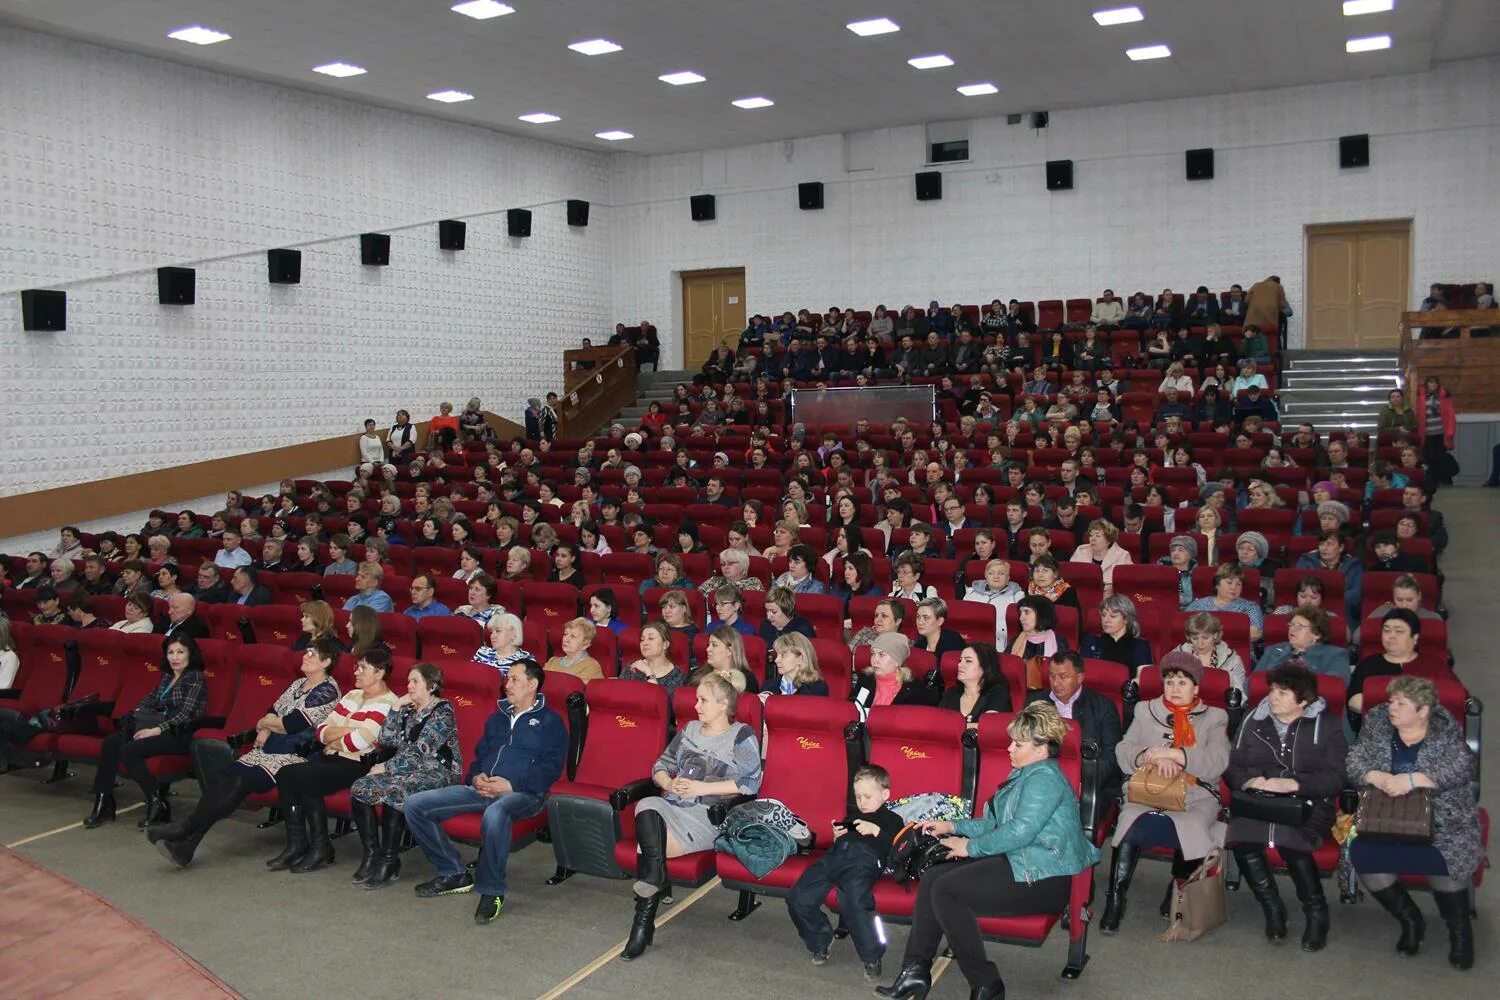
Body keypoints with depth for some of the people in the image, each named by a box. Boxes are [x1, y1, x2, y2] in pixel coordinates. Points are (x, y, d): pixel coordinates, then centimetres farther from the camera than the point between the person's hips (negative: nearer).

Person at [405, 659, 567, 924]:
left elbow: (552, 766, -4)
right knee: (415, 805, -8)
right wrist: (475, 777, 4)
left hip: (522, 793, -7)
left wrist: (512, 784, -16)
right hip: (482, 790, 7)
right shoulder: (497, 718, 27)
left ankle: (492, 891, -23)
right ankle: (453, 873, 3)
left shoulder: (550, 721, 7)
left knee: (495, 814, -43)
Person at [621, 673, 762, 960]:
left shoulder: (742, 736, 4)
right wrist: (669, 783, -1)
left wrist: (703, 788, -12)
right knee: (646, 805, -32)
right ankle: (655, 879, -30)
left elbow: (751, 783, -8)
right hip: (671, 807, 5)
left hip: (708, 815, -5)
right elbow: (660, 765, 23)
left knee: (647, 845, -28)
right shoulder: (690, 730, 23)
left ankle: (643, 923, -20)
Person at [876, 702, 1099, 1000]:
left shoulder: (1044, 777, -13)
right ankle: (916, 971, -5)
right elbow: (997, 823, 23)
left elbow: (1020, 830, -22)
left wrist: (970, 846, -12)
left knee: (946, 890, -22)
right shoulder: (1024, 775, 19)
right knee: (932, 878, -5)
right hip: (1018, 863, 10)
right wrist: (953, 826, 14)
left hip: (1044, 879, -10)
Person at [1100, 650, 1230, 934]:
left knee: (1189, 826, -34)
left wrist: (1172, 753, -12)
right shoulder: (1145, 711, 20)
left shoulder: (1214, 718, 16)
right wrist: (1154, 758, -13)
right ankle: (1116, 899, -21)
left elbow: (1217, 762, -2)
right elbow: (1123, 752, 7)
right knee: (1132, 820, -32)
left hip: (1196, 797, 0)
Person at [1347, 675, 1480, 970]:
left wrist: (1414, 779, -26)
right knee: (1362, 854, -23)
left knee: (1444, 858, -31)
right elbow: (1353, 763, 3)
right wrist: (1375, 777, -19)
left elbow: (1464, 767, -16)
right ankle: (1410, 920, 2)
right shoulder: (1377, 723, 5)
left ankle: (1459, 929, 1)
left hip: (1442, 819, -2)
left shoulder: (1446, 730, -2)